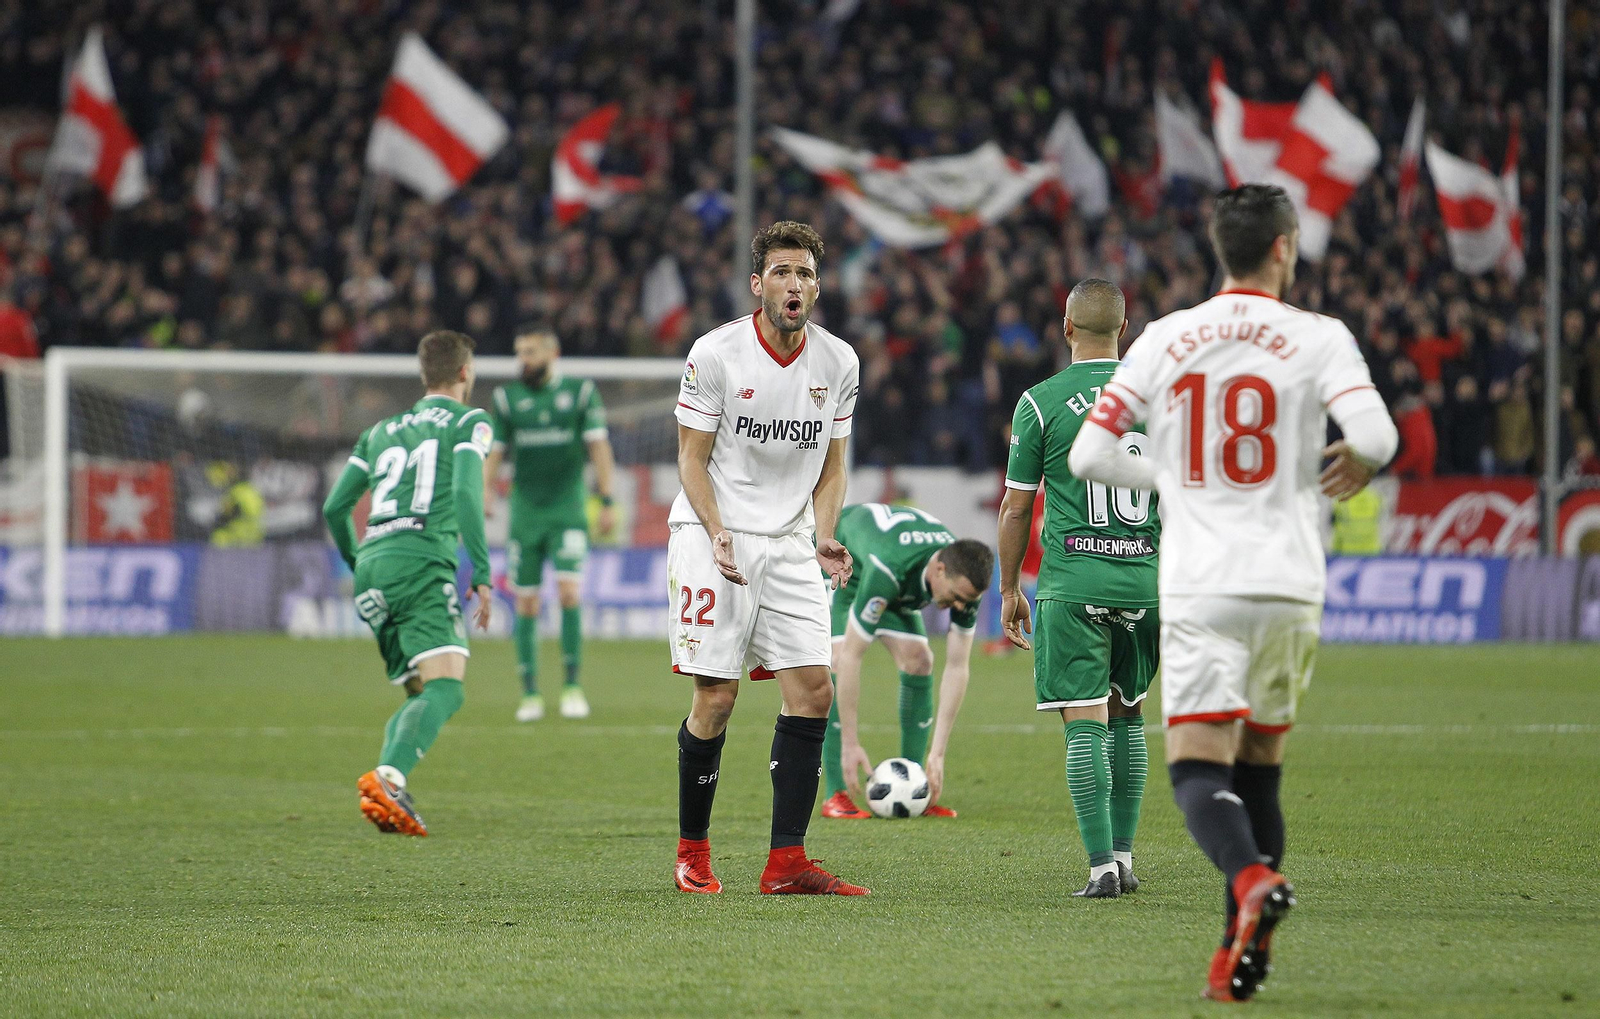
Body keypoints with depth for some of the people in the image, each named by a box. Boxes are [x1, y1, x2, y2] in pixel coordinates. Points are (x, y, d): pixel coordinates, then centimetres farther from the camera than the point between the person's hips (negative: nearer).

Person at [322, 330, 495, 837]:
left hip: (372, 566, 7)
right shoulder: (469, 422, 10)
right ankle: (388, 777, -42)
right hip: (421, 560, -7)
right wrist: (482, 572, -9)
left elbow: (334, 508, 25)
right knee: (445, 688, -18)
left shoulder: (382, 431, 27)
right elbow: (465, 491, -7)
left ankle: (390, 793, -10)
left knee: (419, 695, 14)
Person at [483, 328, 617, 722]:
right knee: (526, 603, 0)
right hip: (525, 512, 2)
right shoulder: (507, 398, 6)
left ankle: (573, 686, -7)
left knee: (568, 591, -16)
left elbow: (599, 446, 1)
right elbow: (493, 452, 6)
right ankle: (530, 694, 7)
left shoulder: (580, 392, 1)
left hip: (567, 510, -2)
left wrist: (607, 500, -5)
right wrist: (484, 493, -10)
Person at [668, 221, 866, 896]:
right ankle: (692, 853, 8)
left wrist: (823, 539, -3)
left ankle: (787, 864, -3)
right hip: (713, 534, -4)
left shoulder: (838, 361, 4)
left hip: (790, 543, 4)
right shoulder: (715, 353, -8)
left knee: (813, 690, -6)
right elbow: (693, 457, -4)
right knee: (716, 697, -8)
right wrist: (719, 535, -18)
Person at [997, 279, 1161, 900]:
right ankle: (1123, 856, 18)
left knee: (1085, 724, -3)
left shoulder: (1041, 401, -1)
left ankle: (1101, 866, -11)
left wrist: (1010, 589, 13)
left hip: (1072, 581, -3)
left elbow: (1016, 506, 2)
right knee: (1127, 716, 18)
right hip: (1145, 579, 3)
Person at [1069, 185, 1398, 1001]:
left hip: (1199, 588, -1)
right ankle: (1242, 955, 10)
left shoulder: (1164, 340, 5)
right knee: (1259, 768, 14)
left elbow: (1089, 454, 4)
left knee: (1198, 768, -7)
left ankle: (1252, 877, -37)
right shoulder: (1319, 338, 0)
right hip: (1289, 587, 1)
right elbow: (1374, 434, -15)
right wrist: (1358, 466, 9)